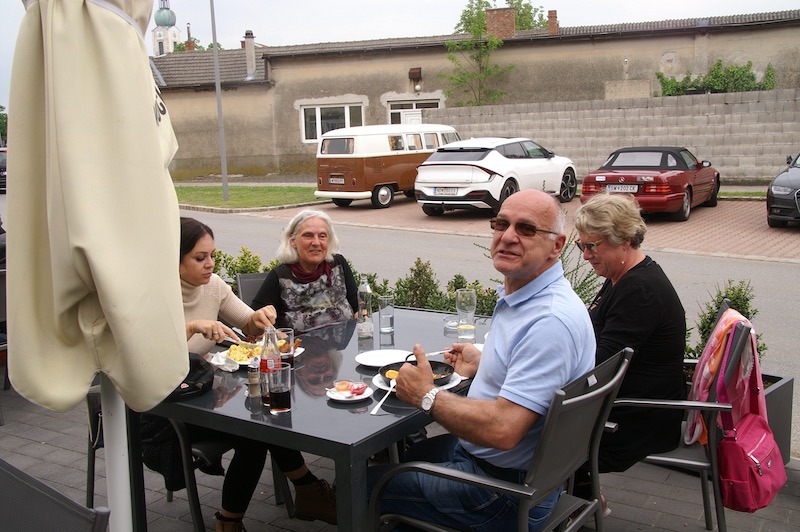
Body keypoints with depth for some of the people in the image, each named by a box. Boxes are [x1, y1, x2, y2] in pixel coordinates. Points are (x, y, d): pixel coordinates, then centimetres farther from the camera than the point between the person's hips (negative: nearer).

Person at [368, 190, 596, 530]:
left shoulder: (551, 320, -31)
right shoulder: (519, 294, 3)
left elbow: (503, 429, -36)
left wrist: (427, 397, -23)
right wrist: (483, 366, 11)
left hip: (505, 489, -10)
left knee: (362, 485, 0)